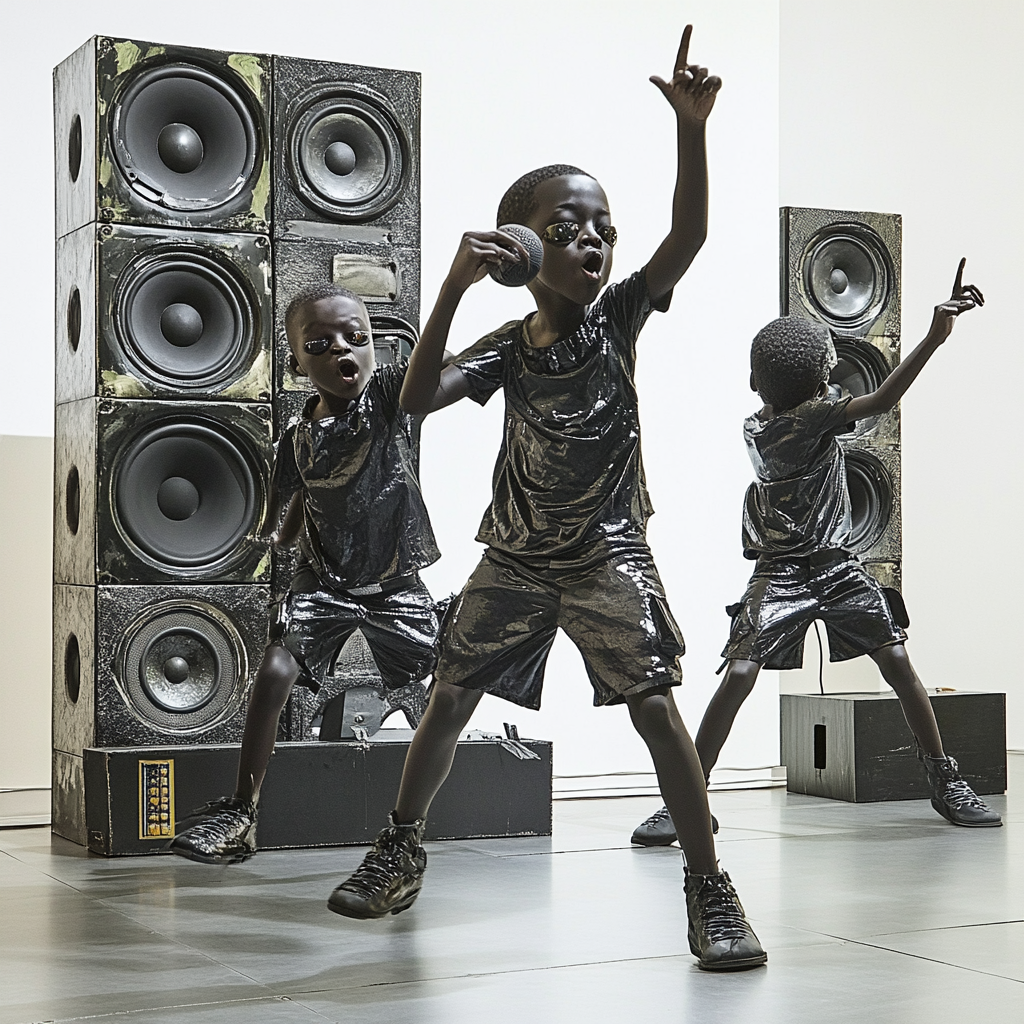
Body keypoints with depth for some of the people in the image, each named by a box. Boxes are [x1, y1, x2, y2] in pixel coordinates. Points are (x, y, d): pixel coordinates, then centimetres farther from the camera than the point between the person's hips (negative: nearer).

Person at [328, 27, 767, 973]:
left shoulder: (616, 318, -7)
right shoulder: (509, 348, -5)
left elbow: (688, 236, -21)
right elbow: (418, 398, -21)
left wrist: (691, 129, -34)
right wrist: (455, 286, -30)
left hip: (608, 554, -2)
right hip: (514, 558, 2)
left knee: (658, 709, -13)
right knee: (447, 705, 8)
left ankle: (711, 890, -4)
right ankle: (400, 851, 30)